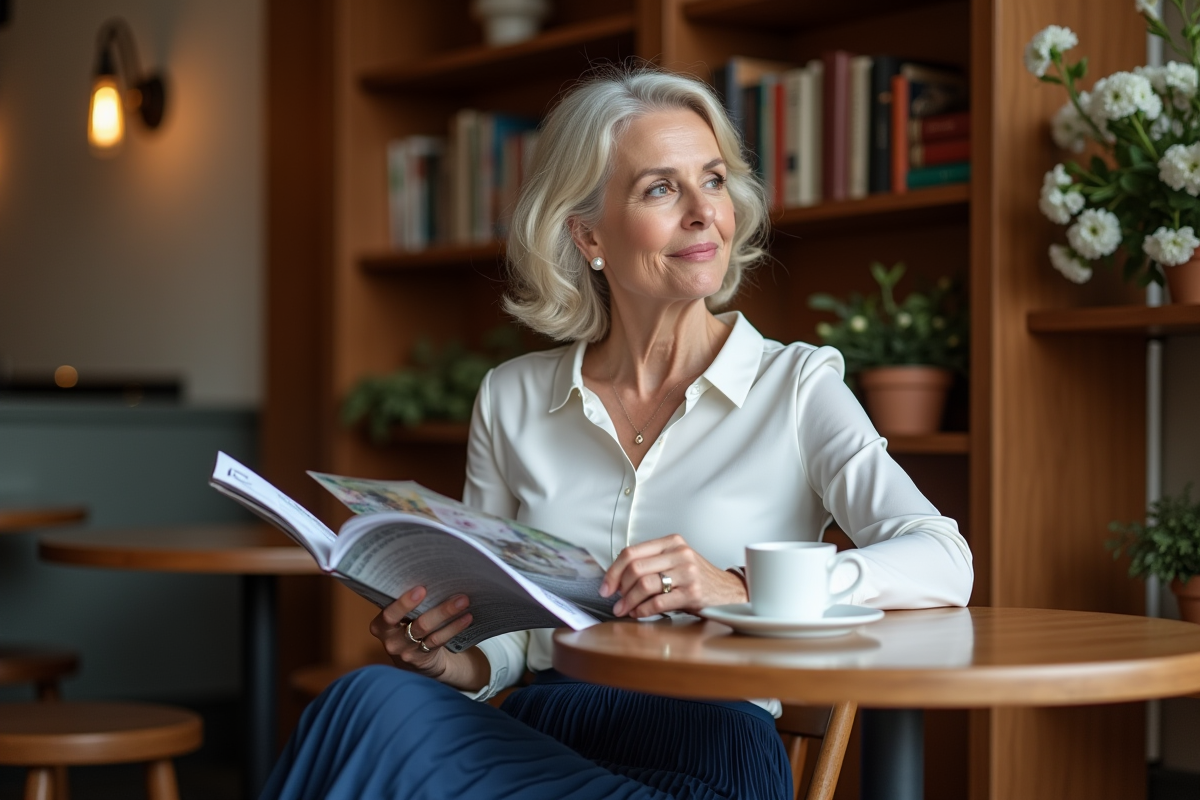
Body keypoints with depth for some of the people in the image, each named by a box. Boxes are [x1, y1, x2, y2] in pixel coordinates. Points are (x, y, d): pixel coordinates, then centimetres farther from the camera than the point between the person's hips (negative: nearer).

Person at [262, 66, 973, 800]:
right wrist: (459, 662, -8)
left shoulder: (796, 386, 5)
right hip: (532, 739, 0)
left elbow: (943, 562, -8)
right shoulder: (511, 401, 14)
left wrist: (746, 591, -24)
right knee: (375, 699, -30)